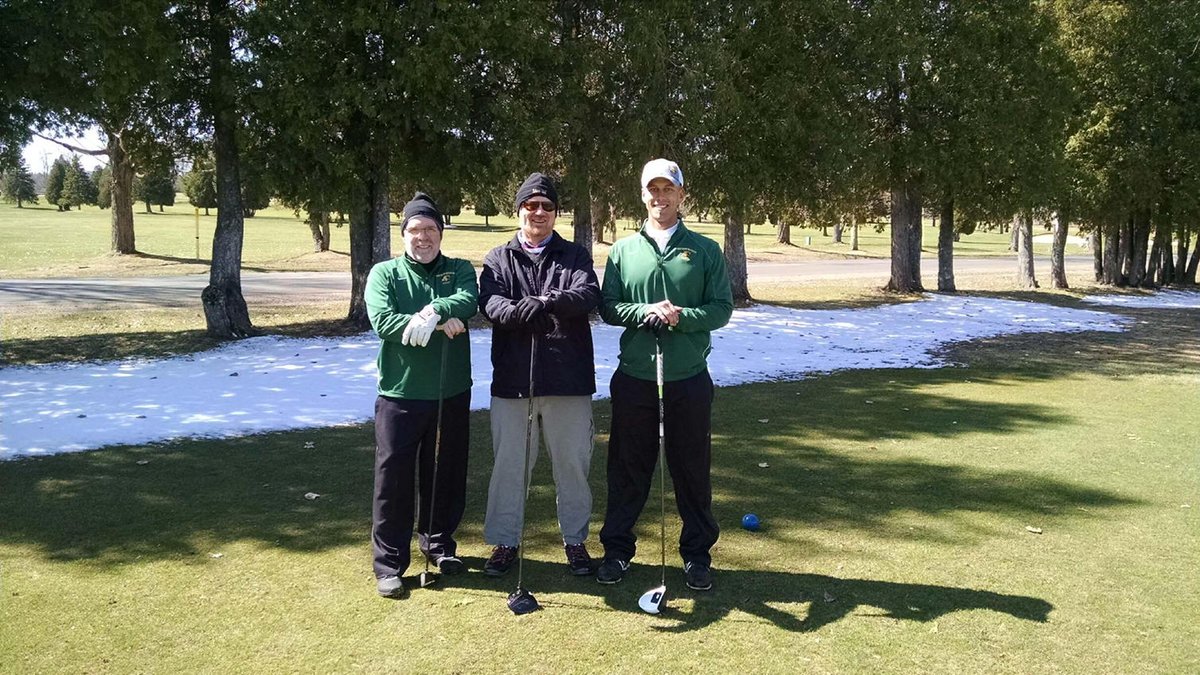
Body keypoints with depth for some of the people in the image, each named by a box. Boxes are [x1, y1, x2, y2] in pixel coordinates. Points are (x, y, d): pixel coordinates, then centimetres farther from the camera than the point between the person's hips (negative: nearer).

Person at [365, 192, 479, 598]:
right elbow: (382, 322, -15)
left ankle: (439, 542, 34)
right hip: (400, 393, -2)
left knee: (448, 474, 13)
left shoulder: (459, 270, 7)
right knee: (394, 477, 1)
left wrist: (433, 311, -31)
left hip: (452, 392, 2)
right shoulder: (385, 273, 2)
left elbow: (468, 301, -15)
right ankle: (389, 562, 12)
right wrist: (440, 324, -18)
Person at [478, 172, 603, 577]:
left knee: (572, 463, 8)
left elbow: (589, 294, -11)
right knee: (509, 464, 7)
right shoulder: (499, 259, 10)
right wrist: (517, 312, -30)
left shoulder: (575, 256, 9)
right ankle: (504, 541, 22)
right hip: (512, 379, 1)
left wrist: (546, 302, -29)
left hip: (568, 379, 0)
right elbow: (489, 302, -8)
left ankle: (575, 540, 24)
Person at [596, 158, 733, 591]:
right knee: (628, 469, 9)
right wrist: (646, 312, -15)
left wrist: (680, 316, -17)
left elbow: (722, 309, 0)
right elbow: (608, 308, 3)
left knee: (692, 470, 8)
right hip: (634, 379, 1)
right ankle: (617, 548, 23)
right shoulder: (623, 250, 7)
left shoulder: (705, 250, 4)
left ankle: (697, 553, 22)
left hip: (689, 380, -1)